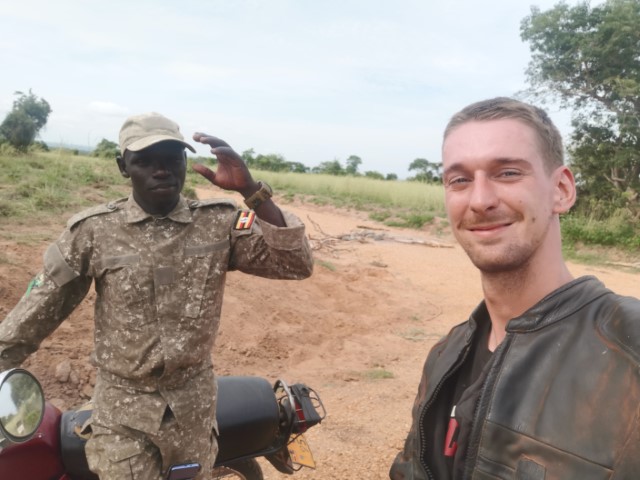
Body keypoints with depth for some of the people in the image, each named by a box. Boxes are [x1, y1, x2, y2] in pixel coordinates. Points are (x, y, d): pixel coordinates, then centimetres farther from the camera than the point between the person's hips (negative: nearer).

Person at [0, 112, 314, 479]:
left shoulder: (220, 224, -8)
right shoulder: (93, 231, -8)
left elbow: (297, 264, -18)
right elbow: (40, 308, 1)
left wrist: (251, 190, -26)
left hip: (193, 402, 2)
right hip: (123, 408, -1)